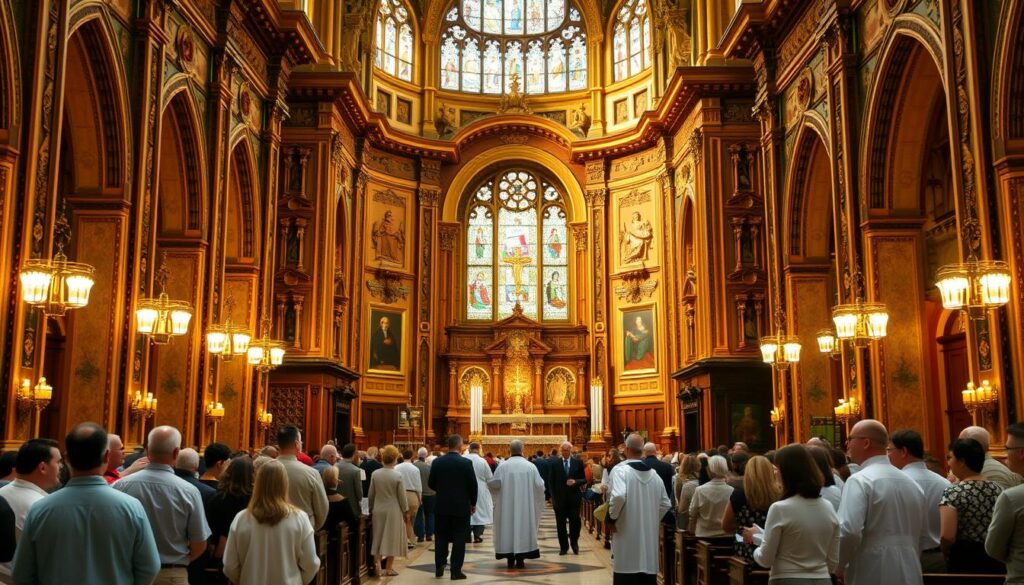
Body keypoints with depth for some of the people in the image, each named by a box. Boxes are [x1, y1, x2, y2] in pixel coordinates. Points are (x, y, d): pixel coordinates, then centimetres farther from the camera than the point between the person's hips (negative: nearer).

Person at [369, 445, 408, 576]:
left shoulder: (375, 474, -4)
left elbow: (371, 494, 3)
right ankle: (389, 568, 9)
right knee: (391, 538, 5)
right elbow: (402, 496, -8)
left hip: (378, 510, 3)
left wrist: (371, 509, 16)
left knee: (379, 537, 15)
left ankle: (376, 561, 7)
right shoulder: (397, 475, -13)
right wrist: (406, 511, 4)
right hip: (393, 511, -3)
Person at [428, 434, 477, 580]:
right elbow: (473, 485, -7)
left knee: (441, 537, 13)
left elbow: (431, 483, 3)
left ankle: (439, 567, 13)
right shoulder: (466, 463, -11)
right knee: (459, 539, 3)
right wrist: (473, 503, 7)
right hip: (461, 506, -3)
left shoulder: (437, 462, -2)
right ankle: (456, 570, 3)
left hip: (442, 506, 3)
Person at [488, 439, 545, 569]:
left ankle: (510, 559, 9)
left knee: (508, 527, 8)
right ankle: (520, 559, 5)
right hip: (525, 505, 0)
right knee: (523, 526, 7)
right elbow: (539, 485, -6)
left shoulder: (503, 466, -8)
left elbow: (494, 483, -12)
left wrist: (488, 482, 11)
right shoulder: (530, 466, -5)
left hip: (507, 506, 0)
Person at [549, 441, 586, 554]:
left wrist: (575, 482, -16)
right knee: (561, 524, 4)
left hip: (574, 498, 0)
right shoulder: (554, 463, 2)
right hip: (559, 498, 0)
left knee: (575, 522, 2)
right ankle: (563, 546, 14)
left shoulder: (578, 463, 3)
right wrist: (553, 497, -4)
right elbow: (551, 481, 3)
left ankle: (574, 544, 21)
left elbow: (584, 480, 5)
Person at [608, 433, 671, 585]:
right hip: (650, 538, 5)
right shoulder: (654, 474, 7)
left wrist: (612, 517, -11)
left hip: (627, 537, -5)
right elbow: (666, 504, 10)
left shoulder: (620, 470, -10)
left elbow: (618, 496, -25)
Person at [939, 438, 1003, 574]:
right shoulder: (998, 490, 3)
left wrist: (946, 554, -2)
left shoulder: (953, 492, -14)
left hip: (963, 560, -5)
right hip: (995, 562, 5)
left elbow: (947, 536, -22)